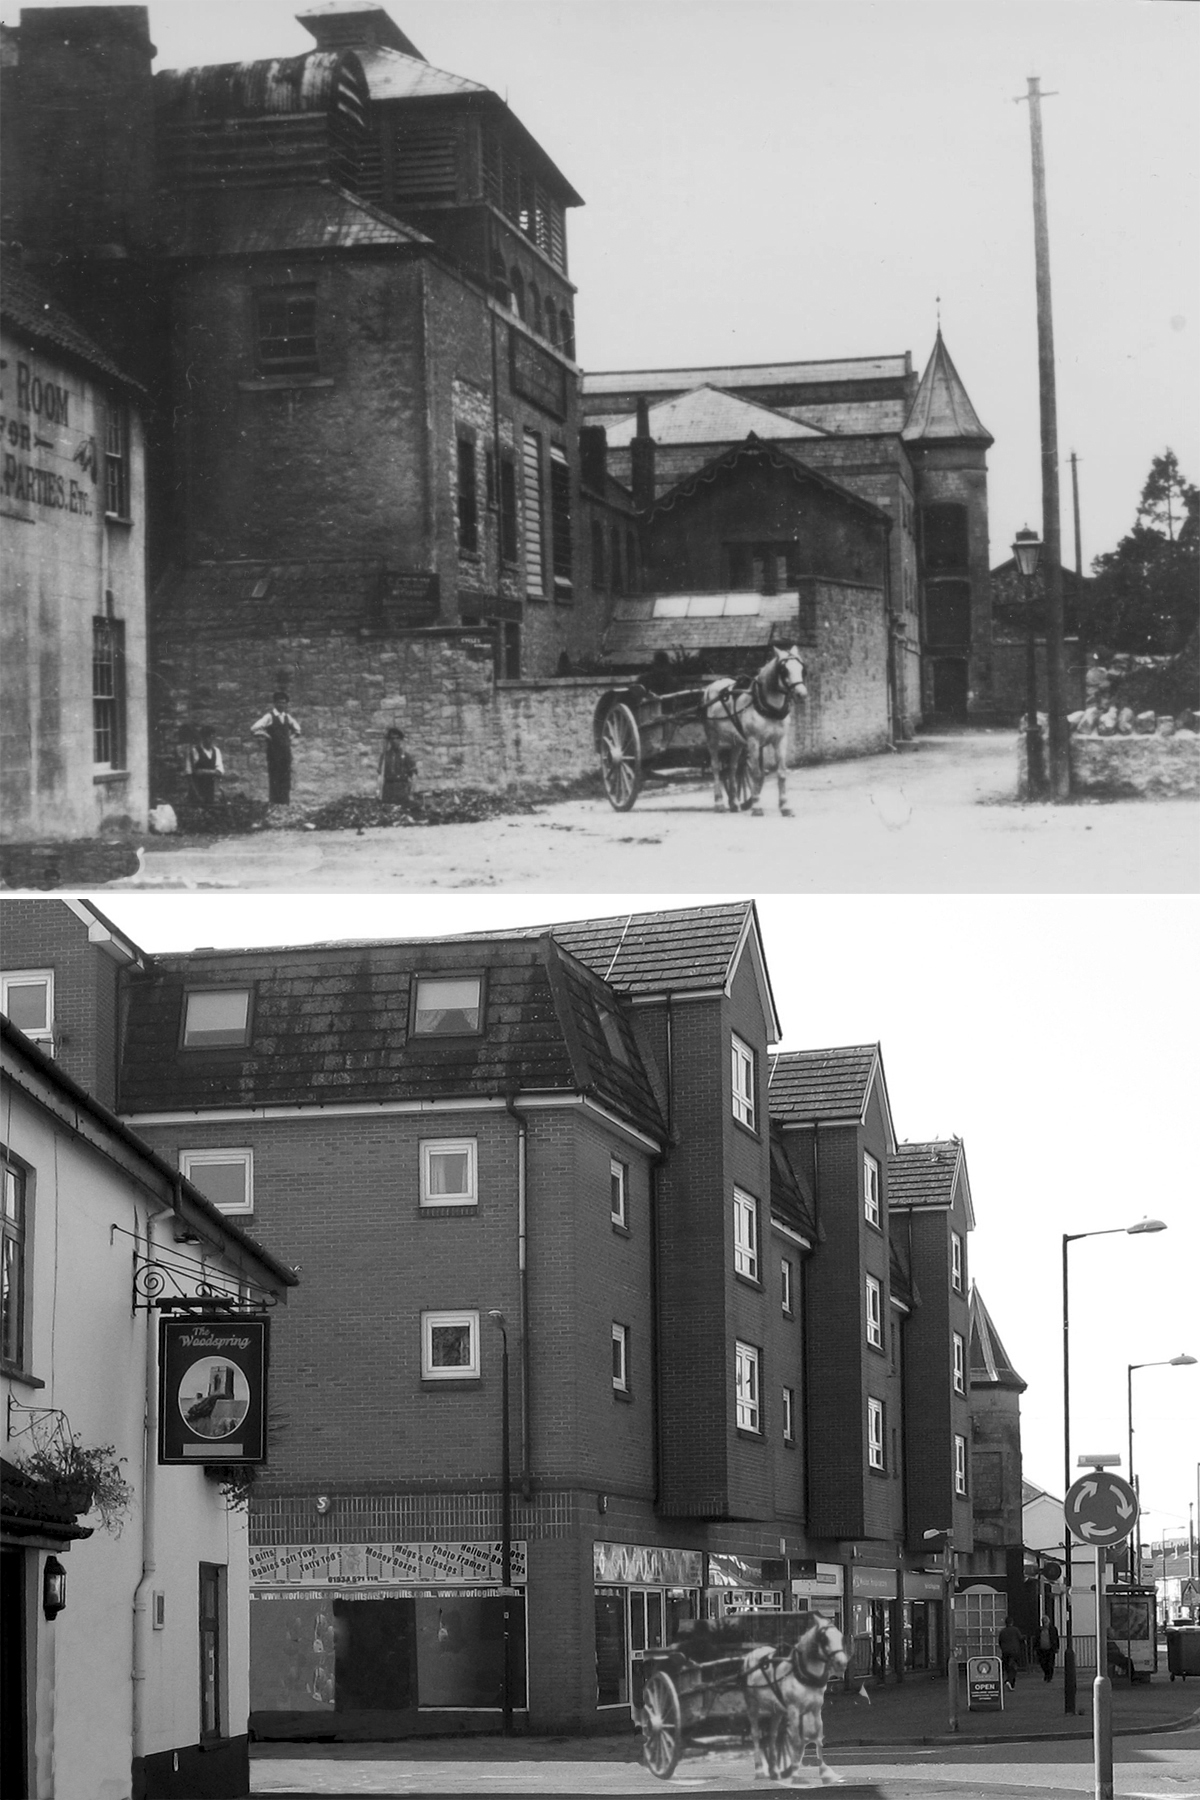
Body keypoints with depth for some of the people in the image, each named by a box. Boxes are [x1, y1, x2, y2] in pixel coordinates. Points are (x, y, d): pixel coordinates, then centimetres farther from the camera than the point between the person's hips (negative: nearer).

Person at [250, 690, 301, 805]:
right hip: (274, 751, -5)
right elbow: (254, 729, -15)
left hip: (286, 751, 5)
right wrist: (265, 735, -9)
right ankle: (274, 802, -3)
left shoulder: (287, 717, 11)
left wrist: (290, 737, 14)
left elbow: (296, 729, 29)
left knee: (286, 777, 3)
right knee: (274, 777, -6)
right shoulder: (269, 717, -7)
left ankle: (284, 802, 7)